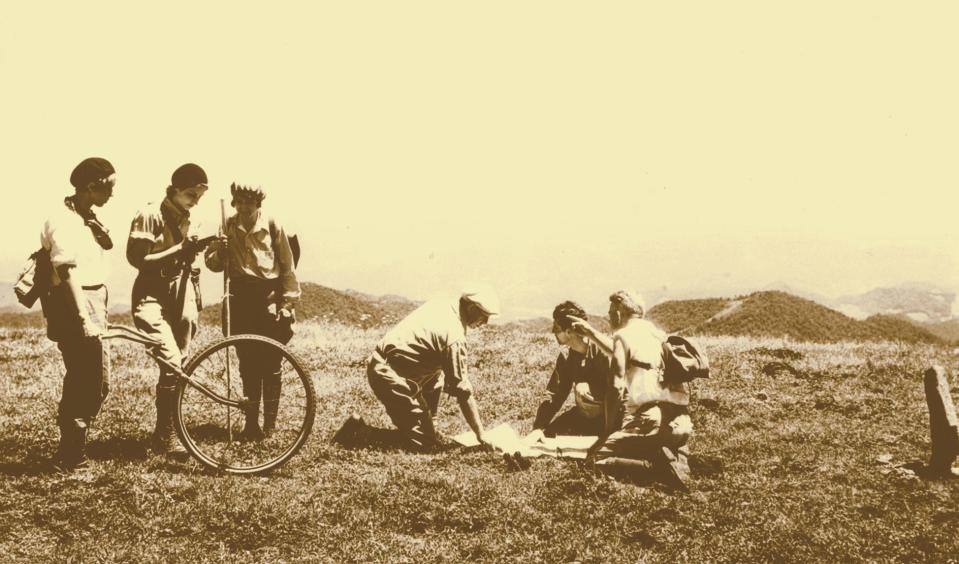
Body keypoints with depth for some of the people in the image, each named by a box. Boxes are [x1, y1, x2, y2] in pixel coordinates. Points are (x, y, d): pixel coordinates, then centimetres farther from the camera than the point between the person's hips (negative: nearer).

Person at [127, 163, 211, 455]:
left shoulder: (185, 220, 15)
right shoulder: (149, 216, -8)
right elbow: (137, 258, -16)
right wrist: (180, 249, -20)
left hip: (179, 299, 7)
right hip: (152, 299, -7)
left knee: (178, 366, 7)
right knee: (172, 363, -21)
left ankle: (169, 430, 17)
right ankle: (165, 436, -15)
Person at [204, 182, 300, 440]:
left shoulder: (272, 227, -3)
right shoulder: (228, 227, 3)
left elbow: (287, 267, 0)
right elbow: (213, 263, 5)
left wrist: (289, 301, -3)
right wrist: (219, 251, -16)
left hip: (270, 300, -2)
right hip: (241, 300, 2)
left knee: (270, 365, -1)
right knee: (248, 365, 7)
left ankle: (269, 423, 6)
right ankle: (251, 422, 15)